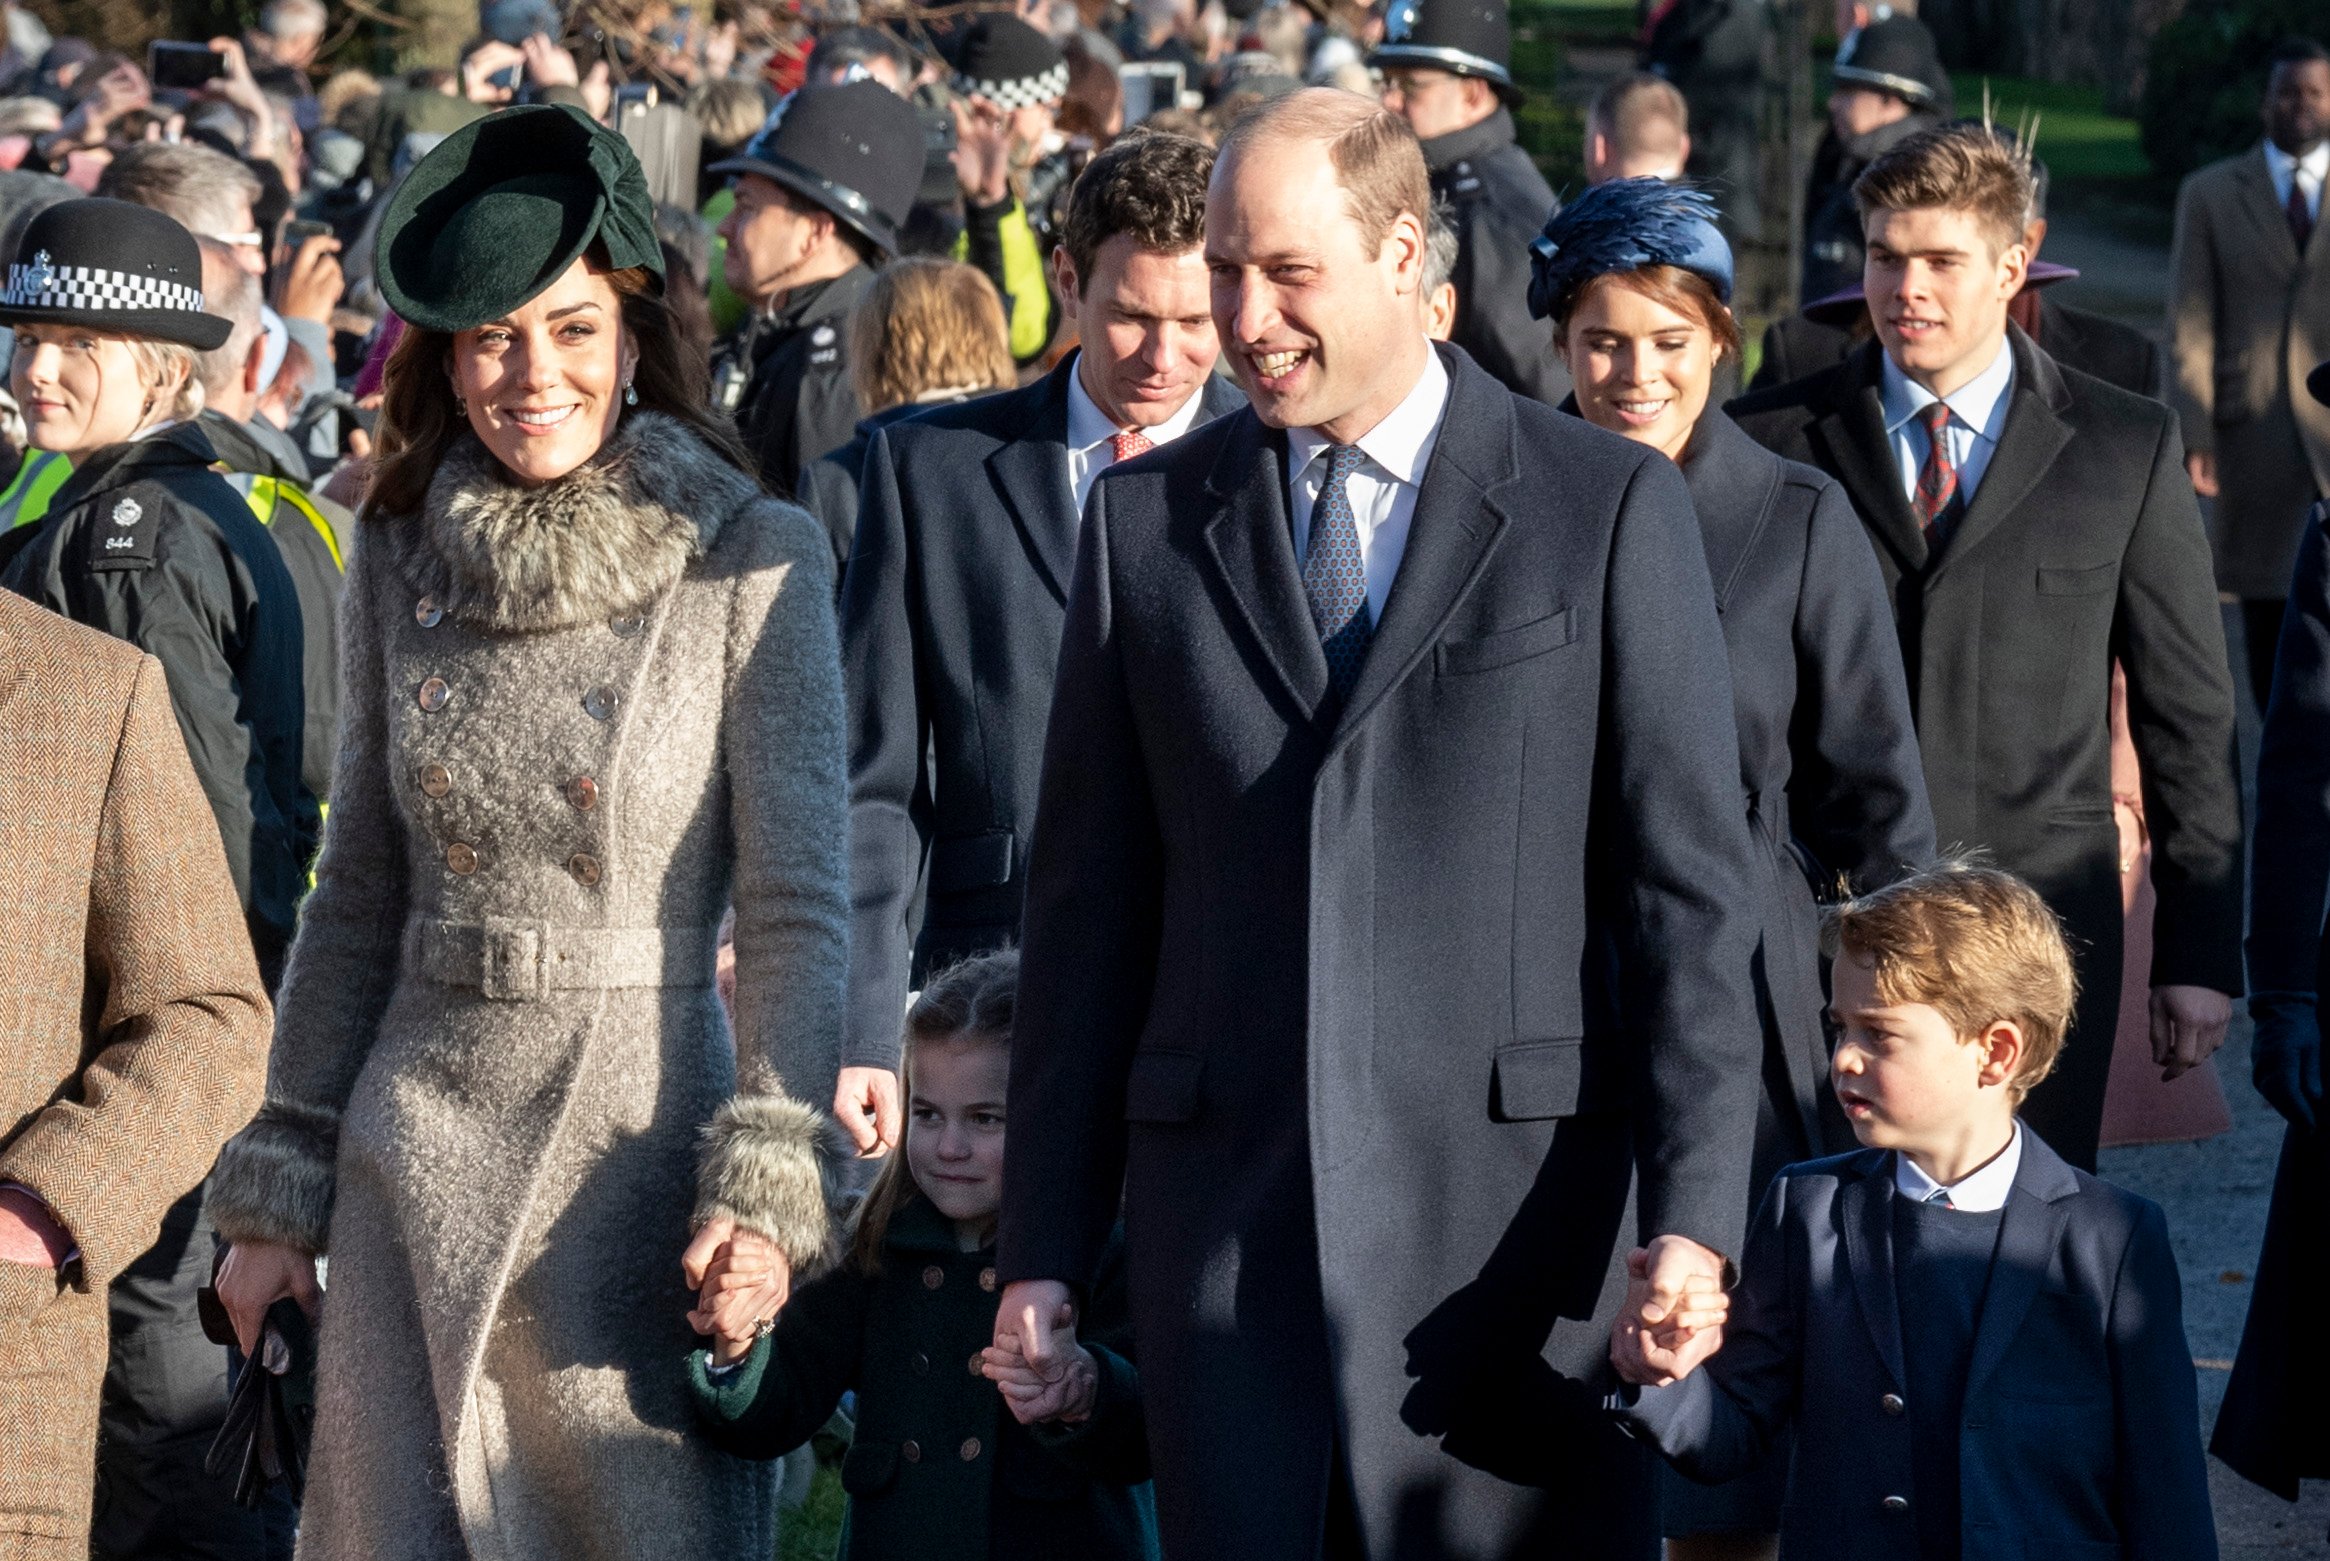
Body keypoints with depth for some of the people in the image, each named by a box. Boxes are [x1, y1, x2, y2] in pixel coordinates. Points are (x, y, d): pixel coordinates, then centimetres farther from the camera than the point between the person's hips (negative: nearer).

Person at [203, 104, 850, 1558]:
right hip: (413, 1154, 4)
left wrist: (769, 1180, -17)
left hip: (638, 1147, -4)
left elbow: (798, 904, -7)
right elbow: (358, 897, 14)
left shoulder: (753, 560, -5)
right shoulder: (401, 563, 7)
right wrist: (279, 1191, 11)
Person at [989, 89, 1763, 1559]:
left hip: (1510, 1218, -2)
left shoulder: (1609, 508, 2)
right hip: (1224, 1212, 3)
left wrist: (1694, 1213, -11)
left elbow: (1692, 882, -1)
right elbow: (1089, 899, 12)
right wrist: (1046, 1244, 7)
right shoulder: (1147, 518, 11)